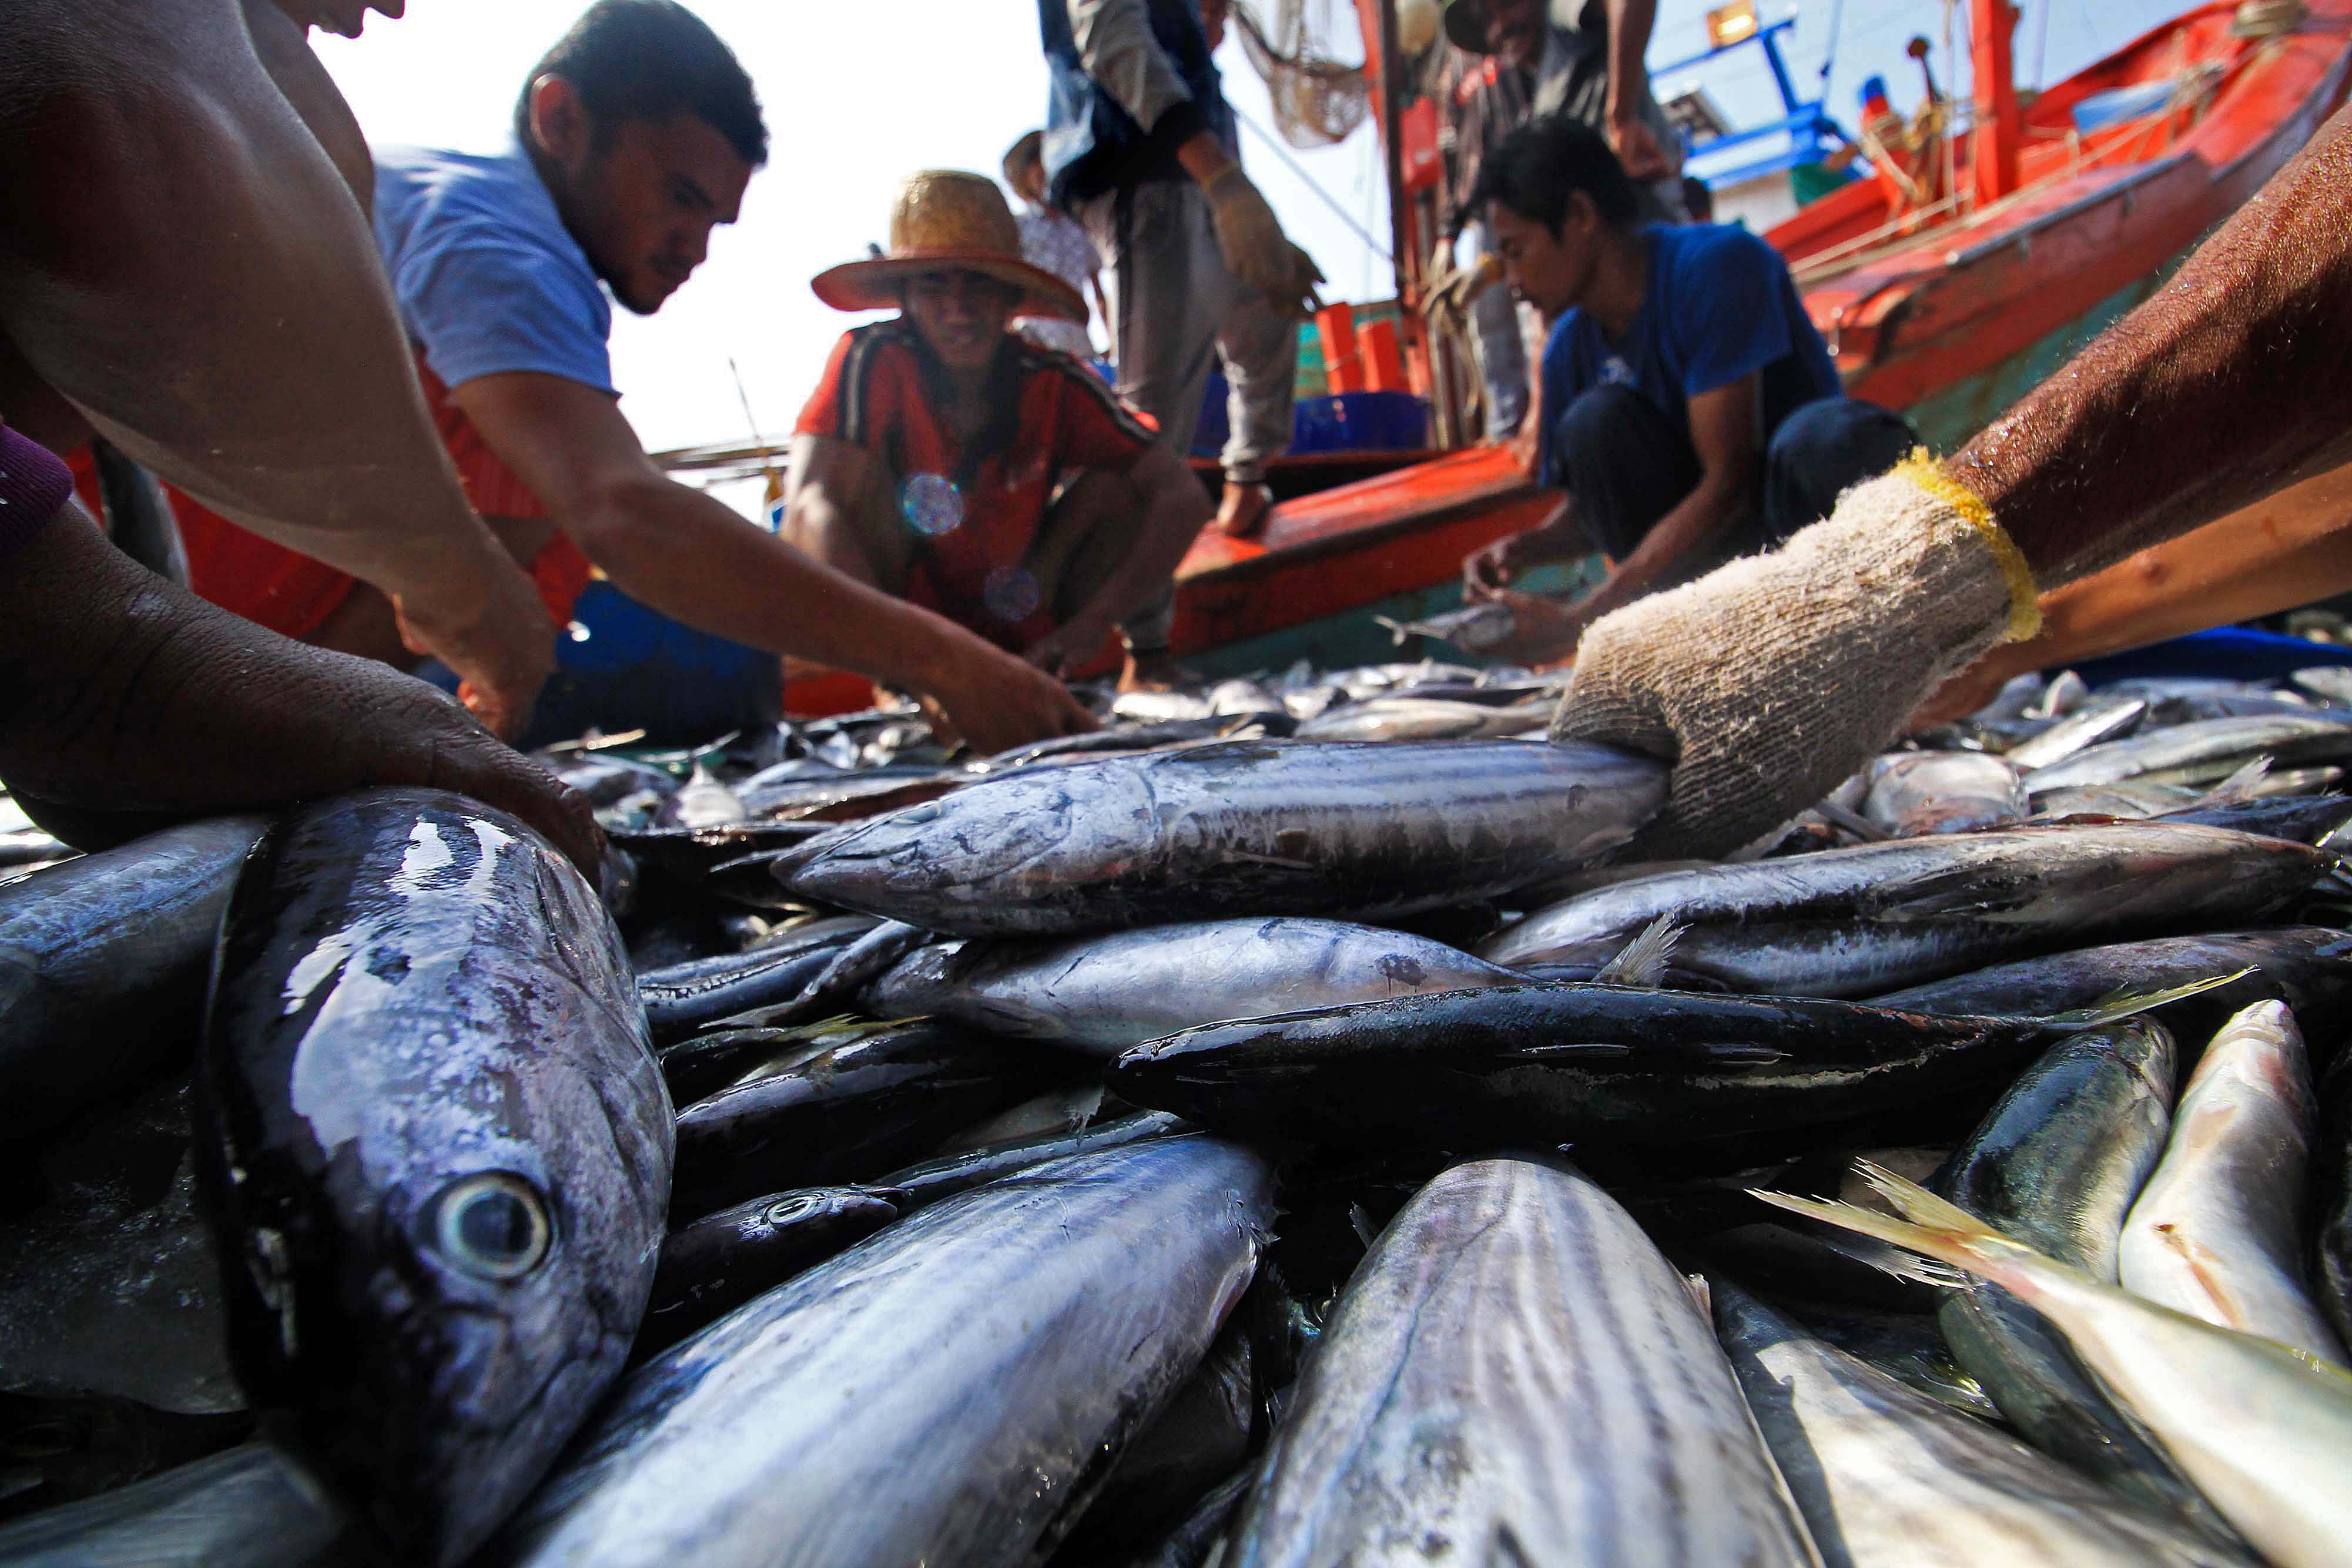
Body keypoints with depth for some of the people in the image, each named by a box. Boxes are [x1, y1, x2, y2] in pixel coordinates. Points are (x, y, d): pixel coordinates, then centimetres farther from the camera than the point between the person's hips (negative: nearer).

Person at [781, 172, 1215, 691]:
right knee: (855, 465, -25)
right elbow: (809, 508, -35)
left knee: (1113, 487, -15)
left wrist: (1093, 623, -36)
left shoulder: (1054, 385, -13)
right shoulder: (874, 360, -20)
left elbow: (1185, 498, -21)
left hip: (1016, 641, 2)